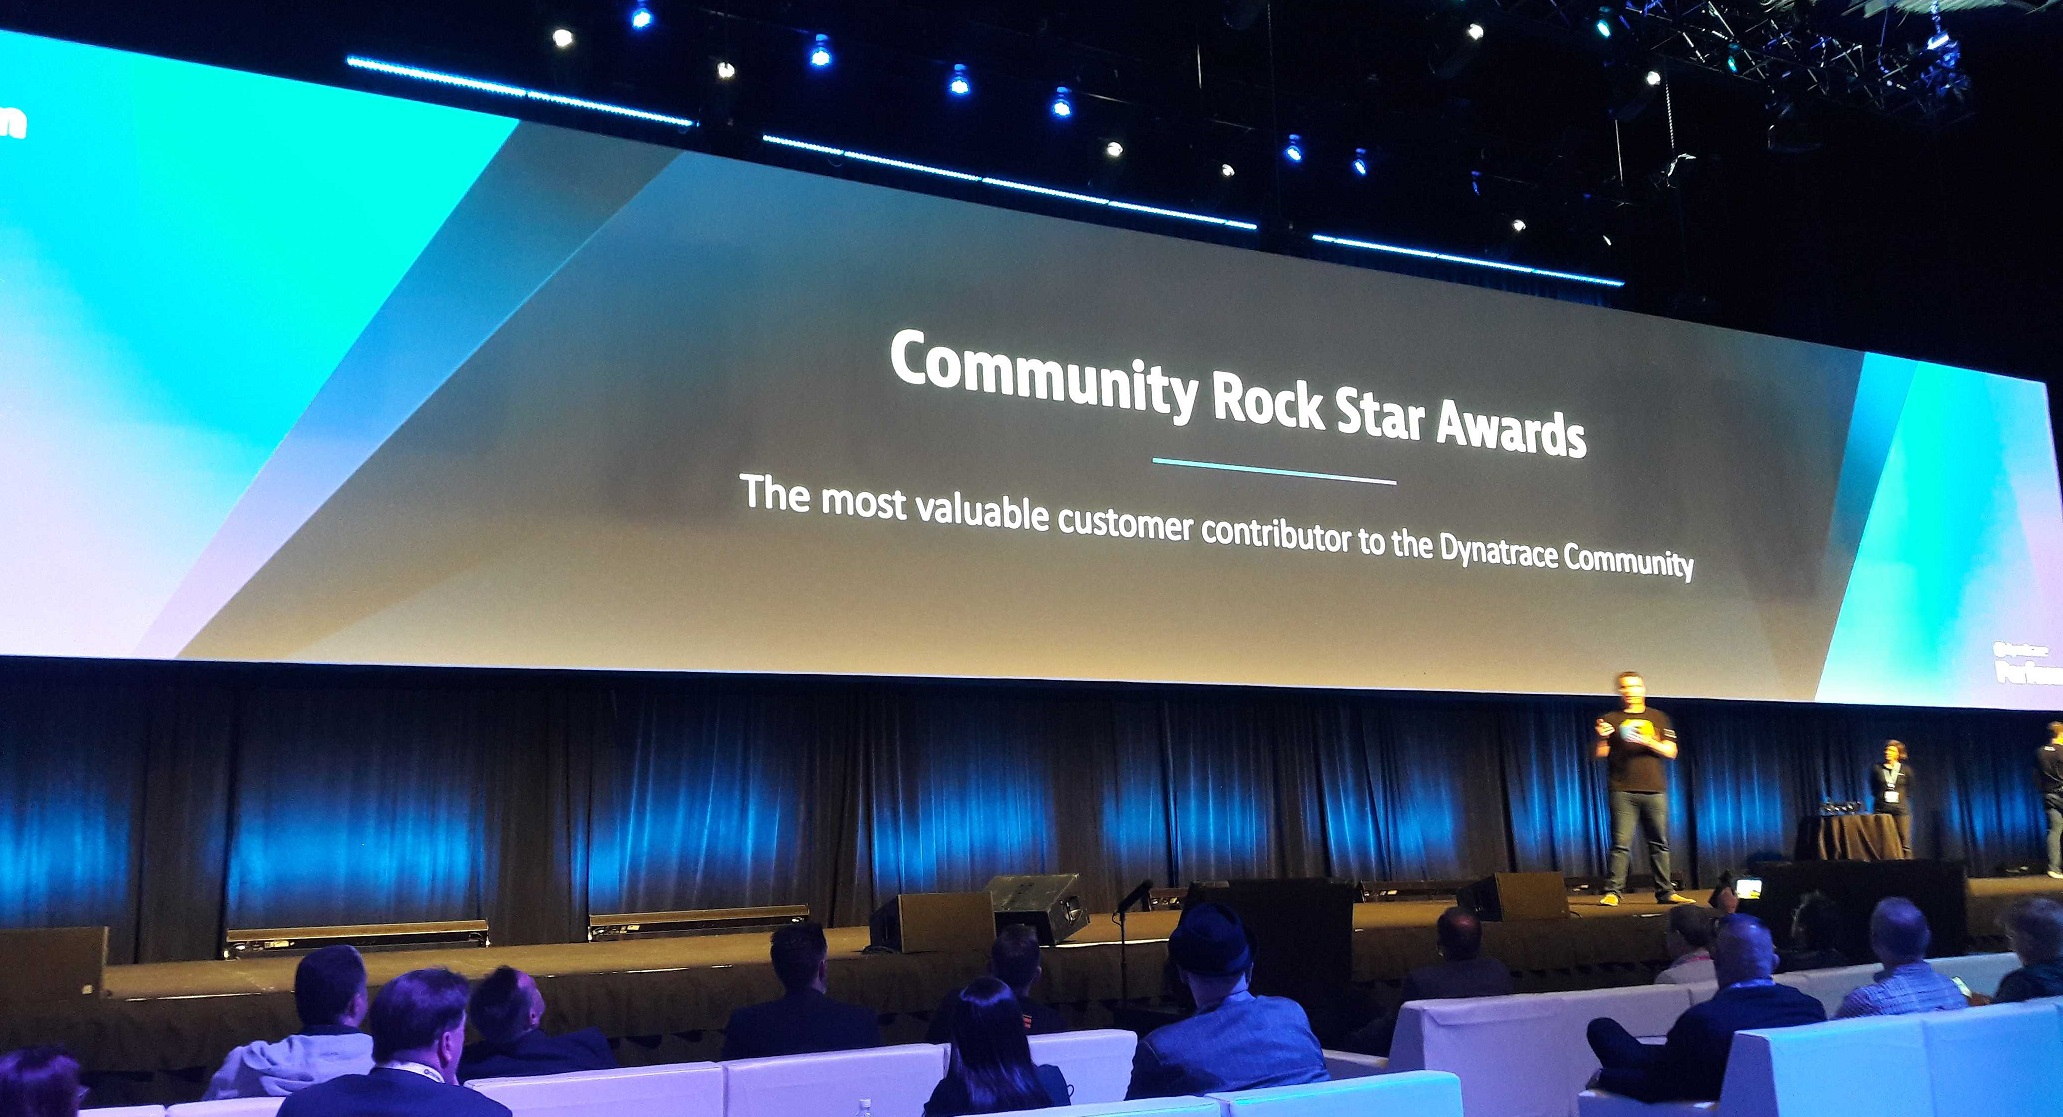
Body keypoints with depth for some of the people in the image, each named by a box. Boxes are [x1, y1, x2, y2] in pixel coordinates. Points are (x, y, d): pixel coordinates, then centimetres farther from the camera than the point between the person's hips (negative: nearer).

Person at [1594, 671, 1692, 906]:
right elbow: (1601, 755, 6)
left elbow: (1671, 752, 6)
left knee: (1660, 843, 4)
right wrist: (1602, 738, -15)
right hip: (1623, 791, -2)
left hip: (1655, 790, 2)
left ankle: (1666, 891, 10)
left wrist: (1649, 742, -11)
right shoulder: (1611, 719, 10)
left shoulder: (1658, 718, 13)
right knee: (1621, 843, -8)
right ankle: (1612, 892, -8)